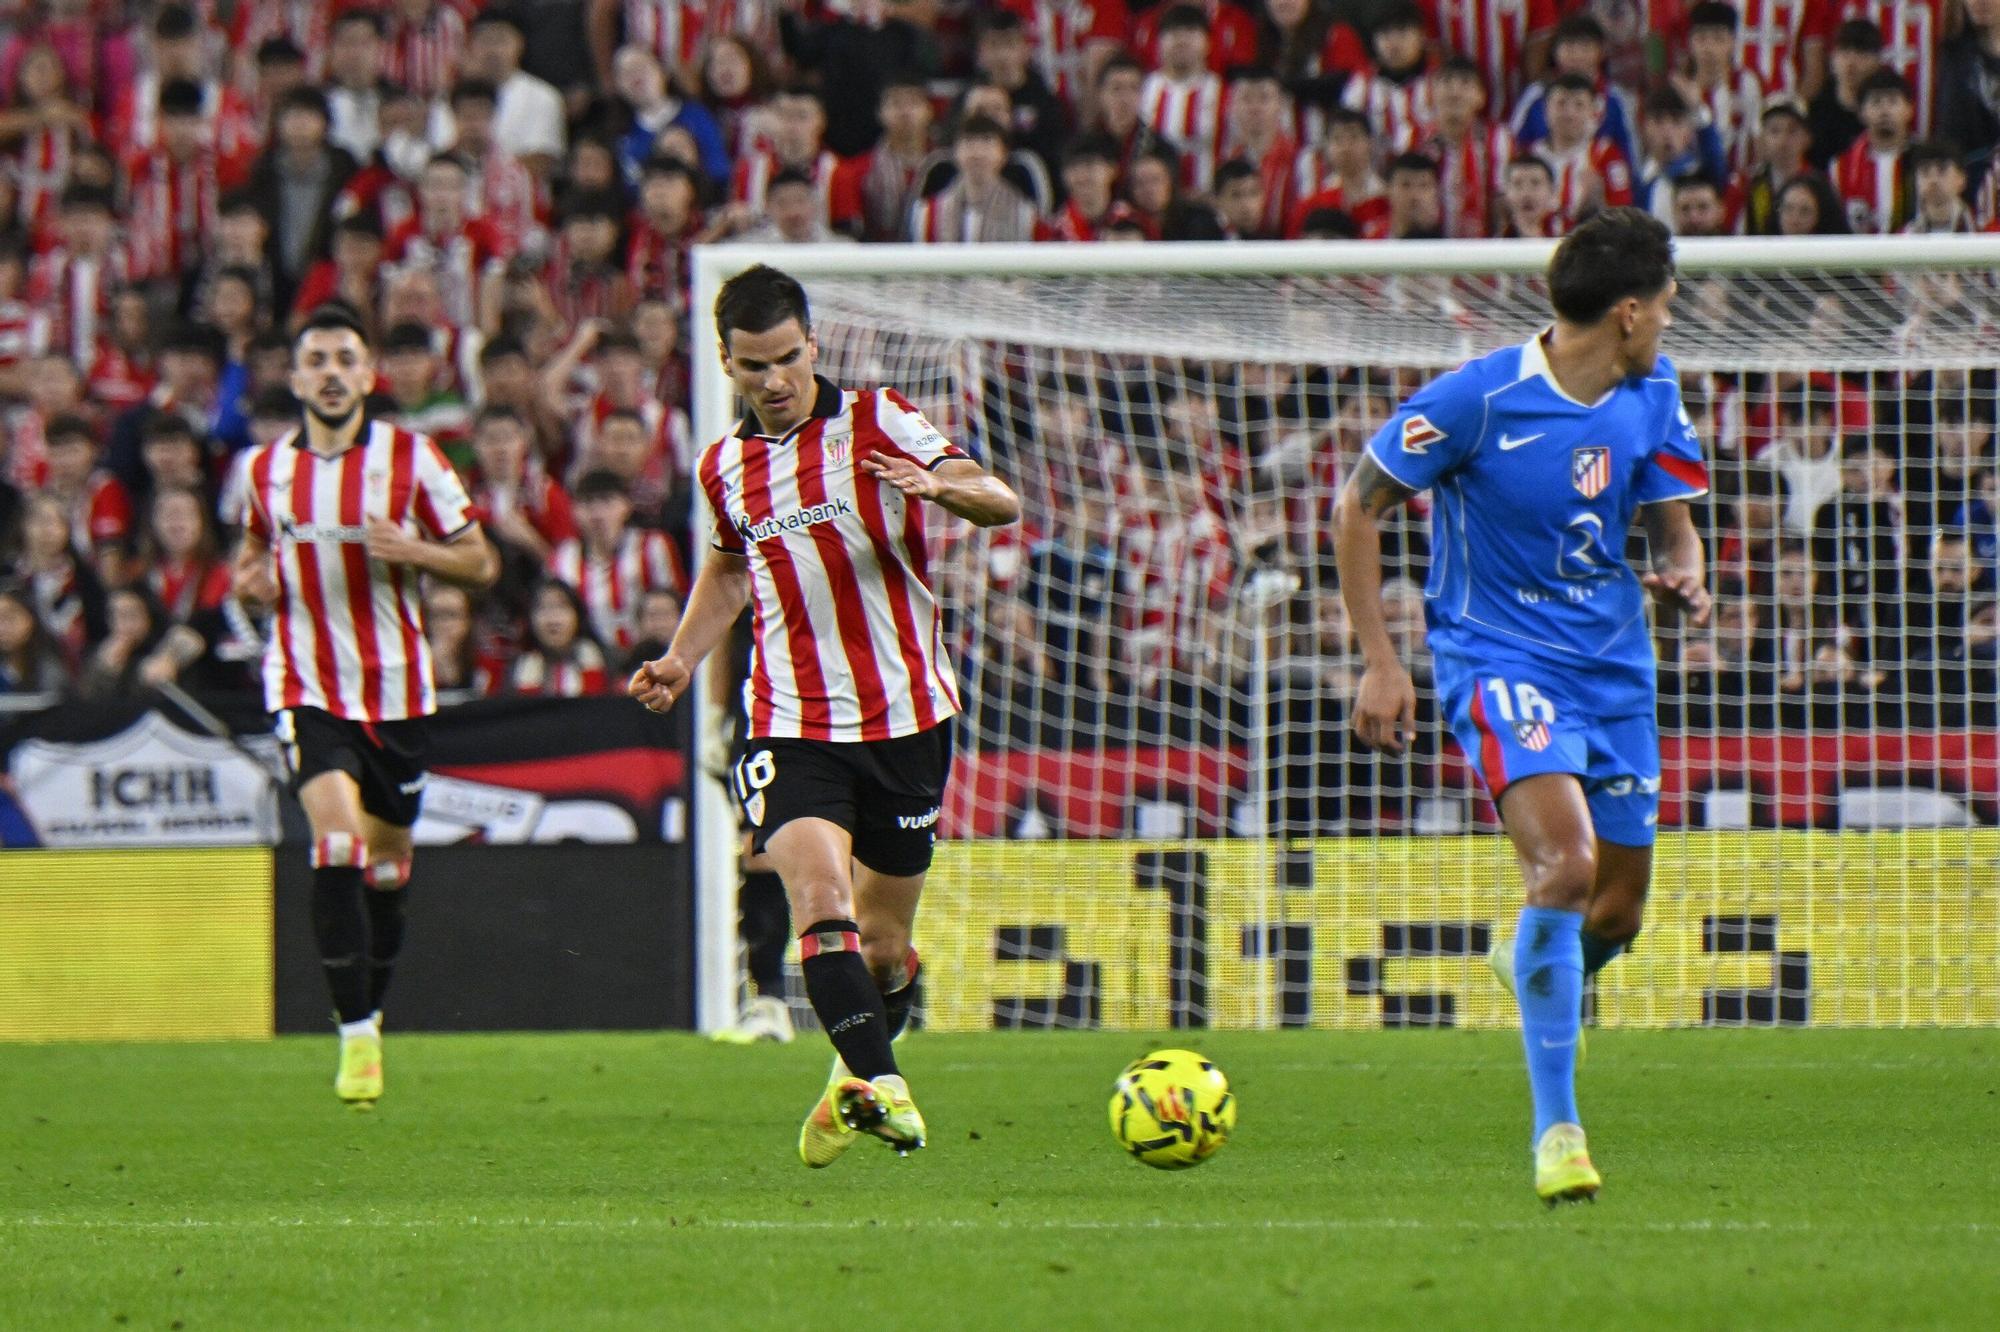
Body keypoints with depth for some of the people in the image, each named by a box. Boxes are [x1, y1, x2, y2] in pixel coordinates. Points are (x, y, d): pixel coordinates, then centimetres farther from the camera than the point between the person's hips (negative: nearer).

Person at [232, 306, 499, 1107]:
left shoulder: (411, 459, -3)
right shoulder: (266, 468, 4)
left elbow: (481, 562, -1)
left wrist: (412, 550, -19)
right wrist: (251, 581, -1)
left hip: (395, 686, 1)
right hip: (307, 685, -1)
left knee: (388, 862, 10)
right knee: (337, 839, -20)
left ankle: (370, 1016, 32)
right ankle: (356, 1038, -20)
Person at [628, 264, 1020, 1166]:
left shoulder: (877, 422, -4)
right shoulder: (724, 467, 9)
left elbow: (1000, 502, -12)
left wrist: (940, 487, -34)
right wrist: (681, 661, 17)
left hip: (904, 717, -2)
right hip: (791, 726, 2)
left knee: (882, 941, 8)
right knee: (818, 892, -24)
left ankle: (855, 1072, 36)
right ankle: (880, 1084, -33)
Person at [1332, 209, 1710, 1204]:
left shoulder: (1652, 397, 1)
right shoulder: (1479, 399, -17)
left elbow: (1673, 524, 13)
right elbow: (1357, 507, -7)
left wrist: (1683, 576, -12)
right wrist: (1380, 662, -10)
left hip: (1615, 670, 6)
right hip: (1499, 661, -6)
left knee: (1616, 913, 11)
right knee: (1565, 863, -26)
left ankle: (1529, 963, 49)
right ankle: (1555, 1129, -21)